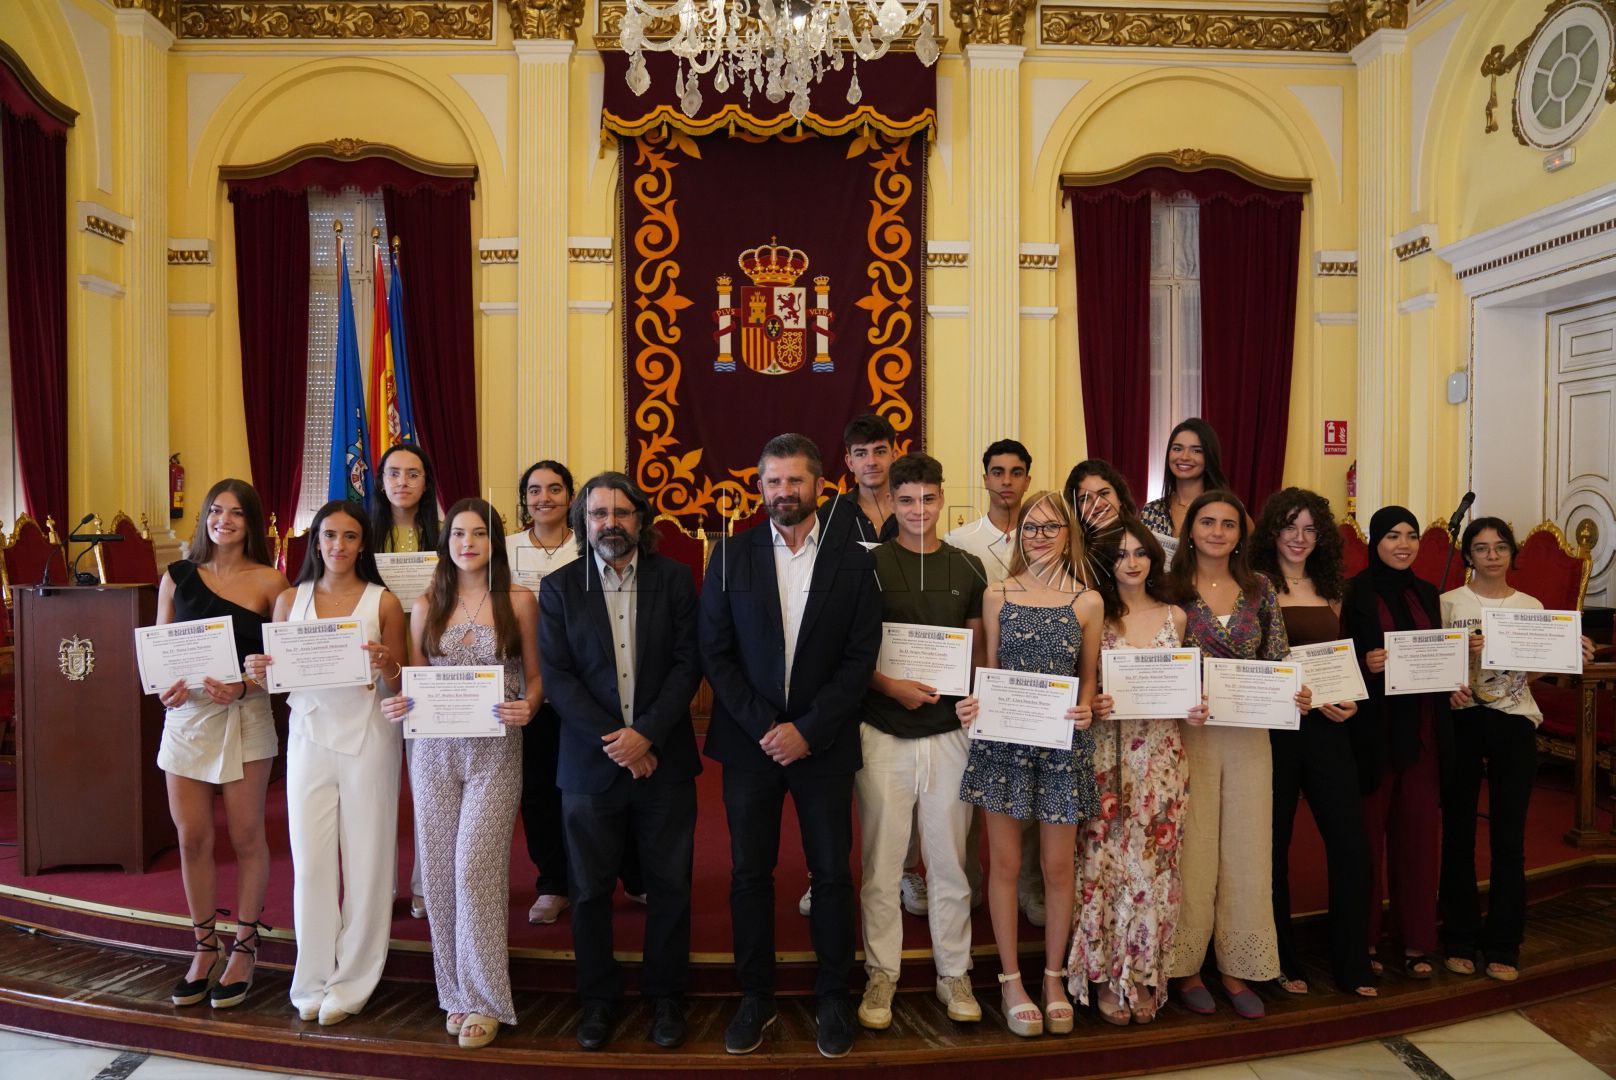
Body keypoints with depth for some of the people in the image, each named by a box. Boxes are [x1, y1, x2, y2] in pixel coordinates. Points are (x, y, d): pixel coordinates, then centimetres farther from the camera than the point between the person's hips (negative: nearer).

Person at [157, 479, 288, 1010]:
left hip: (244, 716, -3)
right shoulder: (177, 577, 6)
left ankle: (244, 948, 22)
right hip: (185, 713, 3)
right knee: (192, 838, 6)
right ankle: (205, 949, 24)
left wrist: (241, 686, -21)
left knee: (246, 836, 5)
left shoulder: (269, 581, -4)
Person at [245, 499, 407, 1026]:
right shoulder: (290, 600, 8)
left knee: (365, 859, 3)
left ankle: (351, 982, 17)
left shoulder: (384, 602, 1)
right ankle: (312, 980, 18)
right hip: (309, 735, 2)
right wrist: (259, 671, -9)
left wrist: (387, 666, -18)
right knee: (310, 860, 3)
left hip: (368, 739, -2)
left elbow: (401, 683, 2)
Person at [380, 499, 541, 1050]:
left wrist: (527, 706, -15)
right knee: (439, 869, 5)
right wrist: (398, 704, -8)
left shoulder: (519, 601, 1)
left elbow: (535, 677, 5)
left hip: (495, 750, -3)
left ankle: (484, 998, 9)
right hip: (434, 750, 3)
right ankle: (455, 991, 22)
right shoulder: (427, 605, 8)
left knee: (474, 866, -7)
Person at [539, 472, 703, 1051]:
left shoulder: (674, 579, 1)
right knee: (591, 889, 10)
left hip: (663, 760, 0)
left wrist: (646, 734, -15)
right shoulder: (559, 588, 1)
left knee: (669, 885, 9)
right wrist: (613, 742, -14)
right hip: (590, 763, 0)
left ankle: (666, 996, 27)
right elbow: (556, 677, -5)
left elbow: (687, 663, -4)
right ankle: (598, 998, 28)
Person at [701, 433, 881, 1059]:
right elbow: (715, 654, -2)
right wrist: (764, 727, -11)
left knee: (832, 873, 9)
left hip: (823, 743, 0)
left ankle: (833, 997, 28)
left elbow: (861, 656, -5)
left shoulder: (852, 560, -2)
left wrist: (807, 729, -12)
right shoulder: (732, 556, 0)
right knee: (749, 873, 10)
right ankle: (755, 996, 28)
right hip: (750, 741, 1)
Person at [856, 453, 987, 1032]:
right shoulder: (869, 566, -1)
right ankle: (881, 974, 22)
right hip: (884, 733, -2)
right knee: (881, 864, 6)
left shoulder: (967, 567, 7)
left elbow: (979, 648, 12)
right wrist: (891, 685, -17)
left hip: (949, 731, 2)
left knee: (949, 861, 10)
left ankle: (953, 973, 26)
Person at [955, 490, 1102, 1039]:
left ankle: (1053, 978, 27)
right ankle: (1012, 980, 22)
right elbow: (990, 671, 8)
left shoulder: (1088, 601, 3)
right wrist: (972, 703, -11)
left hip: (1063, 742, 0)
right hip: (1003, 740, 0)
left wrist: (1085, 709, -11)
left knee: (1059, 866, 8)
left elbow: (1089, 677, 9)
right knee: (1005, 864, 7)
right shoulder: (997, 594, 4)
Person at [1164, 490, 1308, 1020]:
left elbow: (1278, 661, 9)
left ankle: (1238, 968, 21)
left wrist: (1296, 694, -10)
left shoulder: (1260, 589, 8)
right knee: (1193, 846, 2)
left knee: (1248, 847, 7)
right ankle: (1185, 967, 17)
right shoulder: (1172, 588, -2)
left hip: (1249, 734, 4)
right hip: (1191, 731, -3)